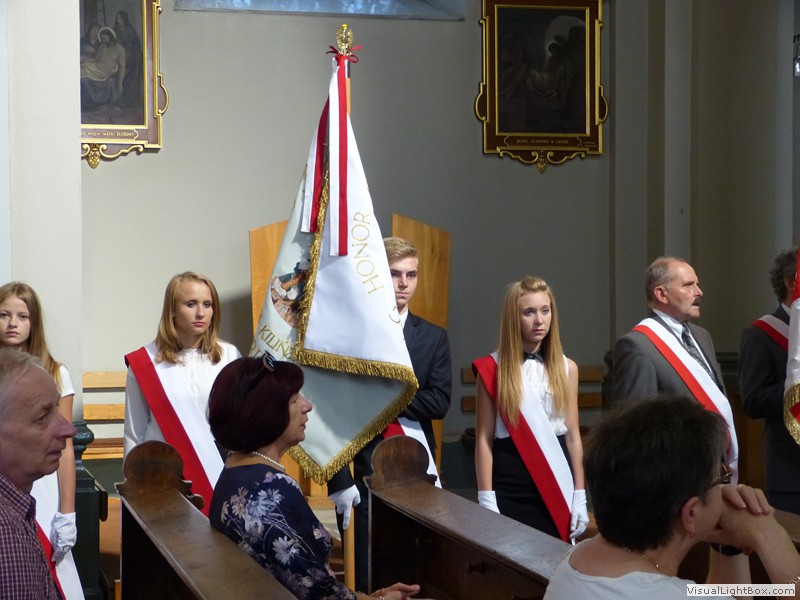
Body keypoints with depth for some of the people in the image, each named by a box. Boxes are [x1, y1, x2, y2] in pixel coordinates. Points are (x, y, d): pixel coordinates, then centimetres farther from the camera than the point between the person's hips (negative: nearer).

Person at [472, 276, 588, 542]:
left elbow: (573, 436, 9)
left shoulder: (566, 368, 7)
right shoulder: (493, 369, -2)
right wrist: (486, 500, -8)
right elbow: (484, 439, -2)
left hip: (557, 488, 3)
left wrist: (580, 498, 4)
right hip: (510, 488, -3)